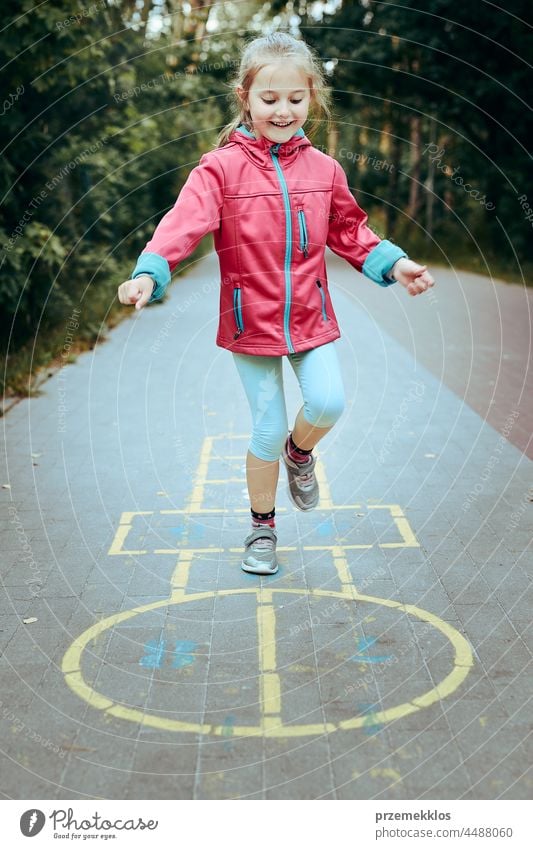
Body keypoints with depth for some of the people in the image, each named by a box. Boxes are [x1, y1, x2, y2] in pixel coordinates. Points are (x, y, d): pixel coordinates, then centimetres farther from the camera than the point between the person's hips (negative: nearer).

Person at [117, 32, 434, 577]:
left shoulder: (323, 169, 3)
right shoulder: (222, 167, -10)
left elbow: (350, 232, 14)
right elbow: (185, 223, -23)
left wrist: (395, 264, 1)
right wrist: (149, 273, -39)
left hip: (310, 317, 3)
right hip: (250, 321, -2)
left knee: (328, 402, -17)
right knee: (268, 428, 3)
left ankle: (299, 451, 21)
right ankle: (262, 525, 27)